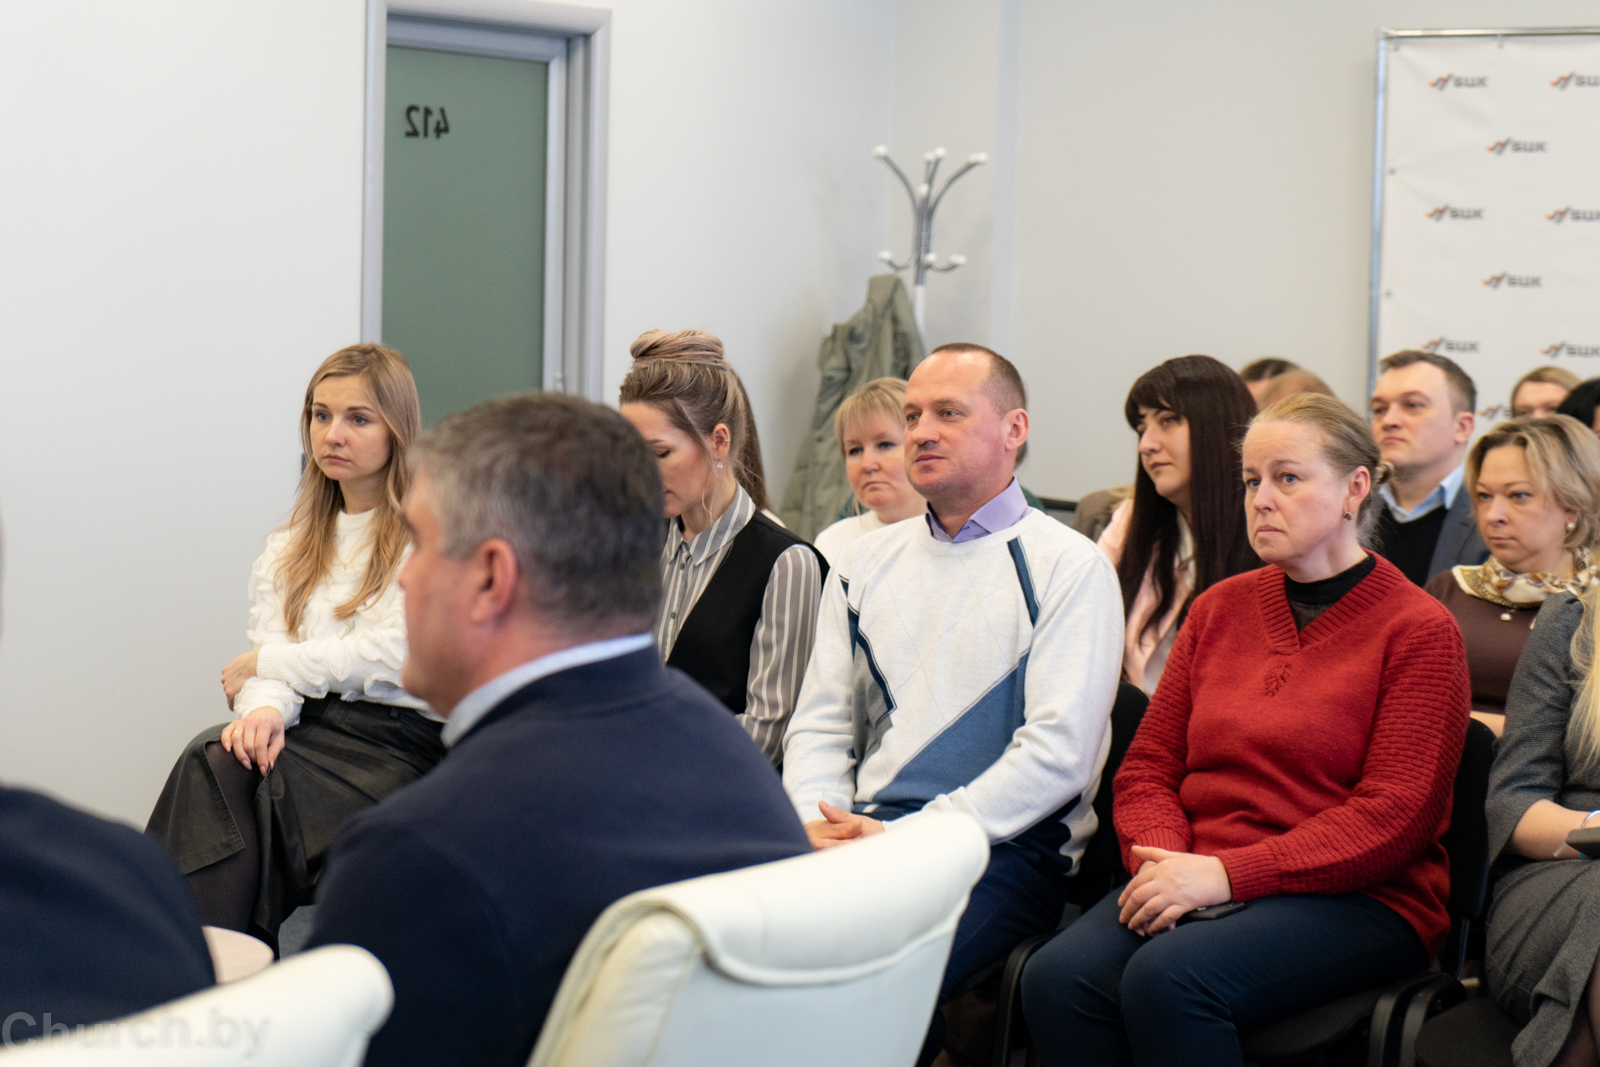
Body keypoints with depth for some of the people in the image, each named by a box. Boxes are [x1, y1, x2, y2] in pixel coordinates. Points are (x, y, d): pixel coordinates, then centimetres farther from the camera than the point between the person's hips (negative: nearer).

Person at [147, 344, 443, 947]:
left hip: (399, 738, -5)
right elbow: (271, 647, 10)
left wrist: (262, 665, 3)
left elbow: (390, 655, -7)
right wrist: (265, 707, -16)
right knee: (215, 759, -29)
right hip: (309, 725, 5)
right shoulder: (291, 545, 21)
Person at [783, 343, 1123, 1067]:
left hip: (1007, 848, -5)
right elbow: (819, 725, 18)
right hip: (862, 839, 5)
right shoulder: (867, 563, 20)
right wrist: (819, 830, -5)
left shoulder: (1069, 568, 2)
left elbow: (1057, 754, -8)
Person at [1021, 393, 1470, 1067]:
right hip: (1197, 887, 5)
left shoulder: (1420, 629, 0)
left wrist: (1228, 874, -17)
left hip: (1354, 898, -5)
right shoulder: (1219, 609, 17)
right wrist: (1163, 863, -8)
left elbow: (1395, 815, -10)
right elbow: (1147, 767, 15)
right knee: (1057, 979, -26)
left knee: (1169, 979, -34)